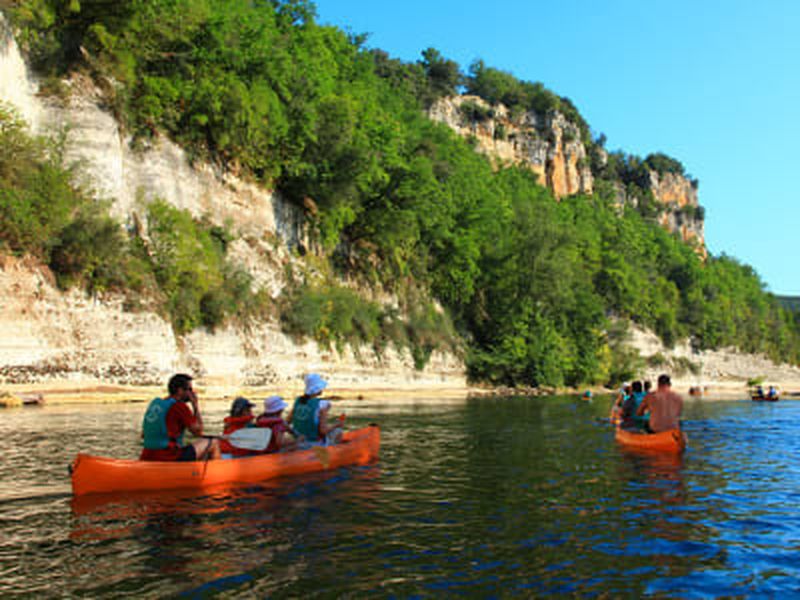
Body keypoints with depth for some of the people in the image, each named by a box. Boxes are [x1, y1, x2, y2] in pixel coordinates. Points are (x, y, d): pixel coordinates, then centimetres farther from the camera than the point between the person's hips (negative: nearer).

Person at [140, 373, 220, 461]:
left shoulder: (154, 403, 11)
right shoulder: (179, 406, -11)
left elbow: (143, 435, 16)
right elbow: (198, 431, -5)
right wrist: (195, 405, 1)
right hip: (169, 459, -8)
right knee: (214, 443, 6)